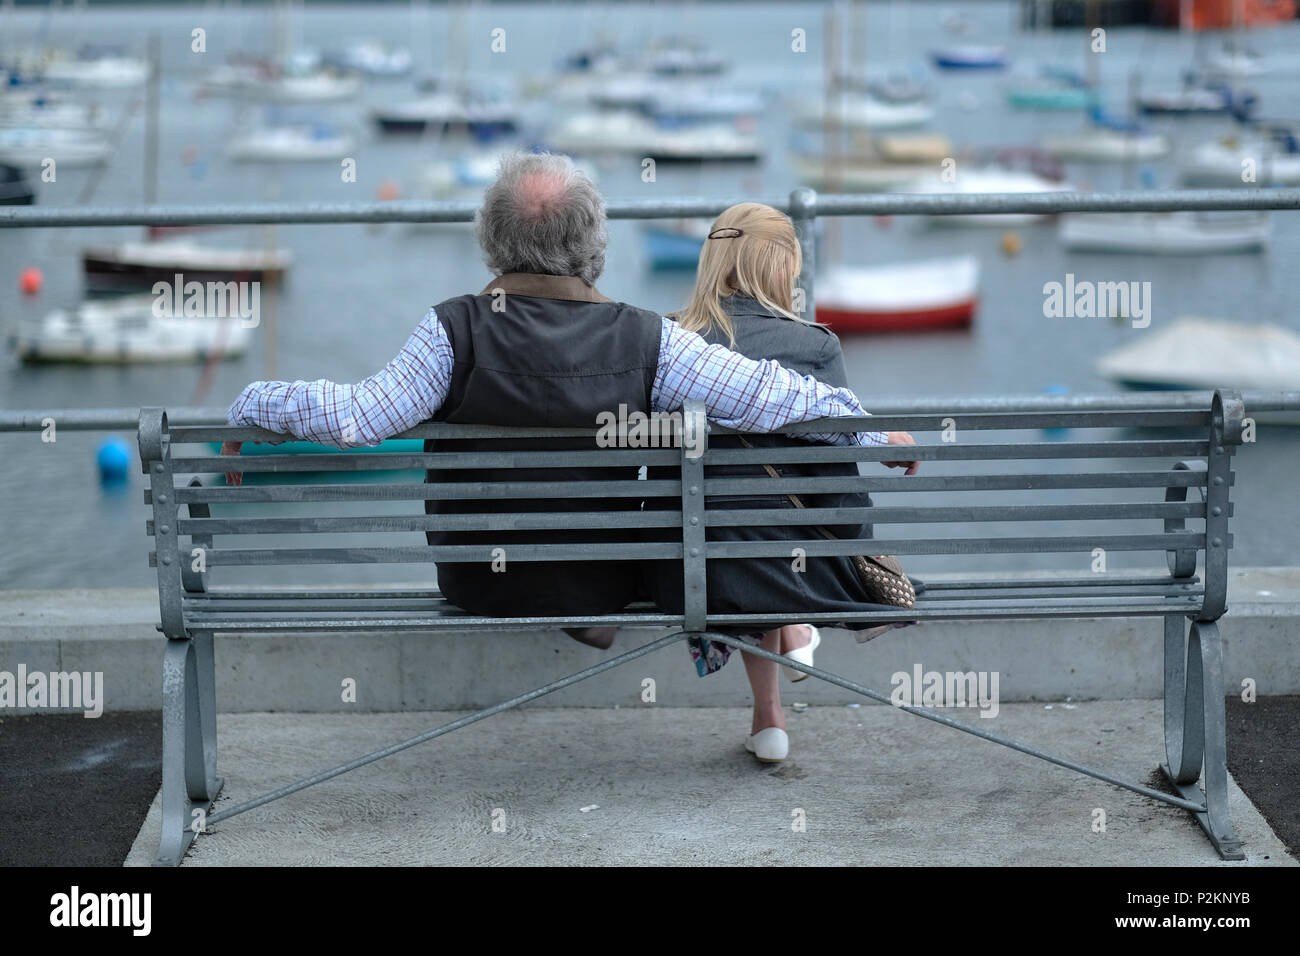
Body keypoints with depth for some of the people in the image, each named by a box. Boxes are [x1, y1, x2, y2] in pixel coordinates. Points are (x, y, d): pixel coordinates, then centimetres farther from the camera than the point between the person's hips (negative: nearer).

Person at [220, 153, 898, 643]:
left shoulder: (457, 331, -23)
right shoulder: (646, 342, -19)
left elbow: (356, 419, -27)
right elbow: (763, 395, -16)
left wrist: (251, 407, -9)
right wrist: (869, 431, -1)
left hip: (480, 587, 0)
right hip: (605, 588, 0)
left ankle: (584, 622, 44)